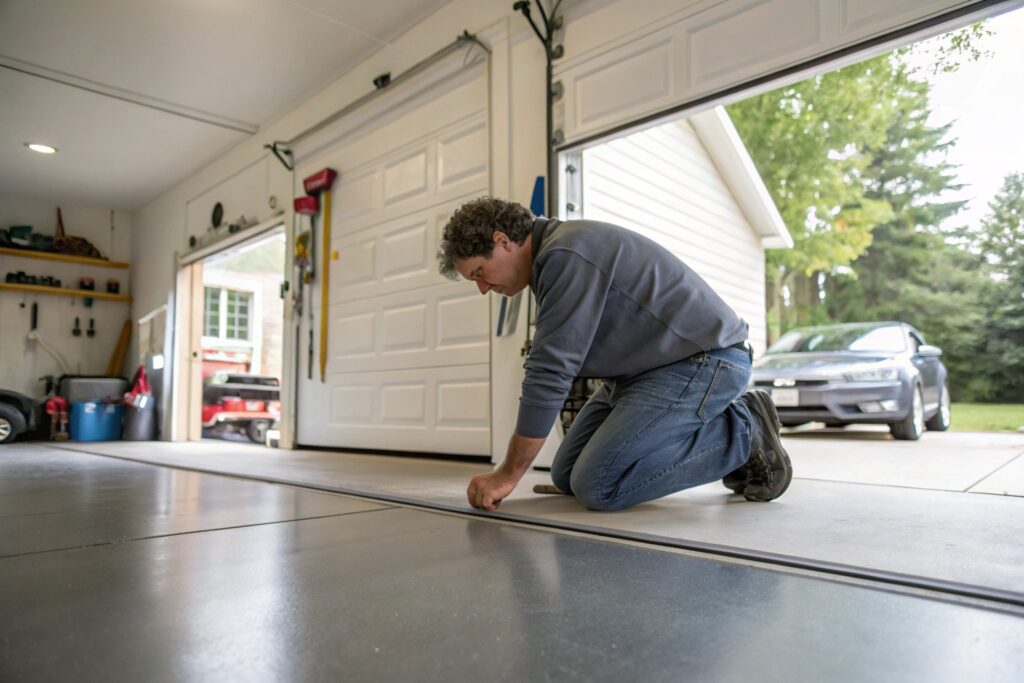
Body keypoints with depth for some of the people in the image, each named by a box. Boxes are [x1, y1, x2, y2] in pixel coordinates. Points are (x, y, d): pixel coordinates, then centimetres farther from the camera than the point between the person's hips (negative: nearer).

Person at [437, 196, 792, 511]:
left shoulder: (566, 255, -22)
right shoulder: (553, 253, 10)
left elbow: (549, 372, -24)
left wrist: (508, 474, -16)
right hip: (646, 367, 10)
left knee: (598, 485, -20)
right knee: (567, 475, 6)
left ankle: (744, 432, -3)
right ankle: (716, 421, 15)